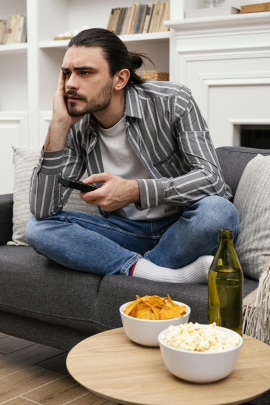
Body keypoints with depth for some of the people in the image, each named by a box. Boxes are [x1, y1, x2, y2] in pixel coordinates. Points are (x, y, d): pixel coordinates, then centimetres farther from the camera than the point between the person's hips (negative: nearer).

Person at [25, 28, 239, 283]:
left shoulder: (173, 101, -13)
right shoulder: (77, 128, -6)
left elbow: (211, 178, -20)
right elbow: (43, 211, -14)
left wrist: (135, 191, -33)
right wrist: (59, 125, -21)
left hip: (180, 229, -3)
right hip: (127, 231, 4)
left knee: (218, 211, -35)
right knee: (38, 228, -18)